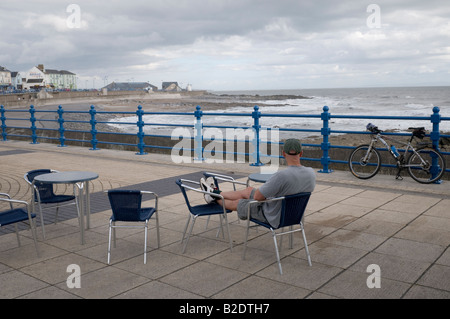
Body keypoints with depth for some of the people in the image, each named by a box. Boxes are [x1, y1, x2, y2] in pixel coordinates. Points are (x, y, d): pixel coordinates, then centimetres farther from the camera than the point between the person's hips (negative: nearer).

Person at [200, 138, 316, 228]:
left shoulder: (281, 176, -37)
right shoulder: (311, 173, -15)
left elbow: (258, 196, -27)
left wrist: (267, 187, -4)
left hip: (273, 217, -7)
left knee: (237, 203, 19)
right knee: (248, 191, 22)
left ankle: (215, 197, 49)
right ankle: (214, 192, 41)